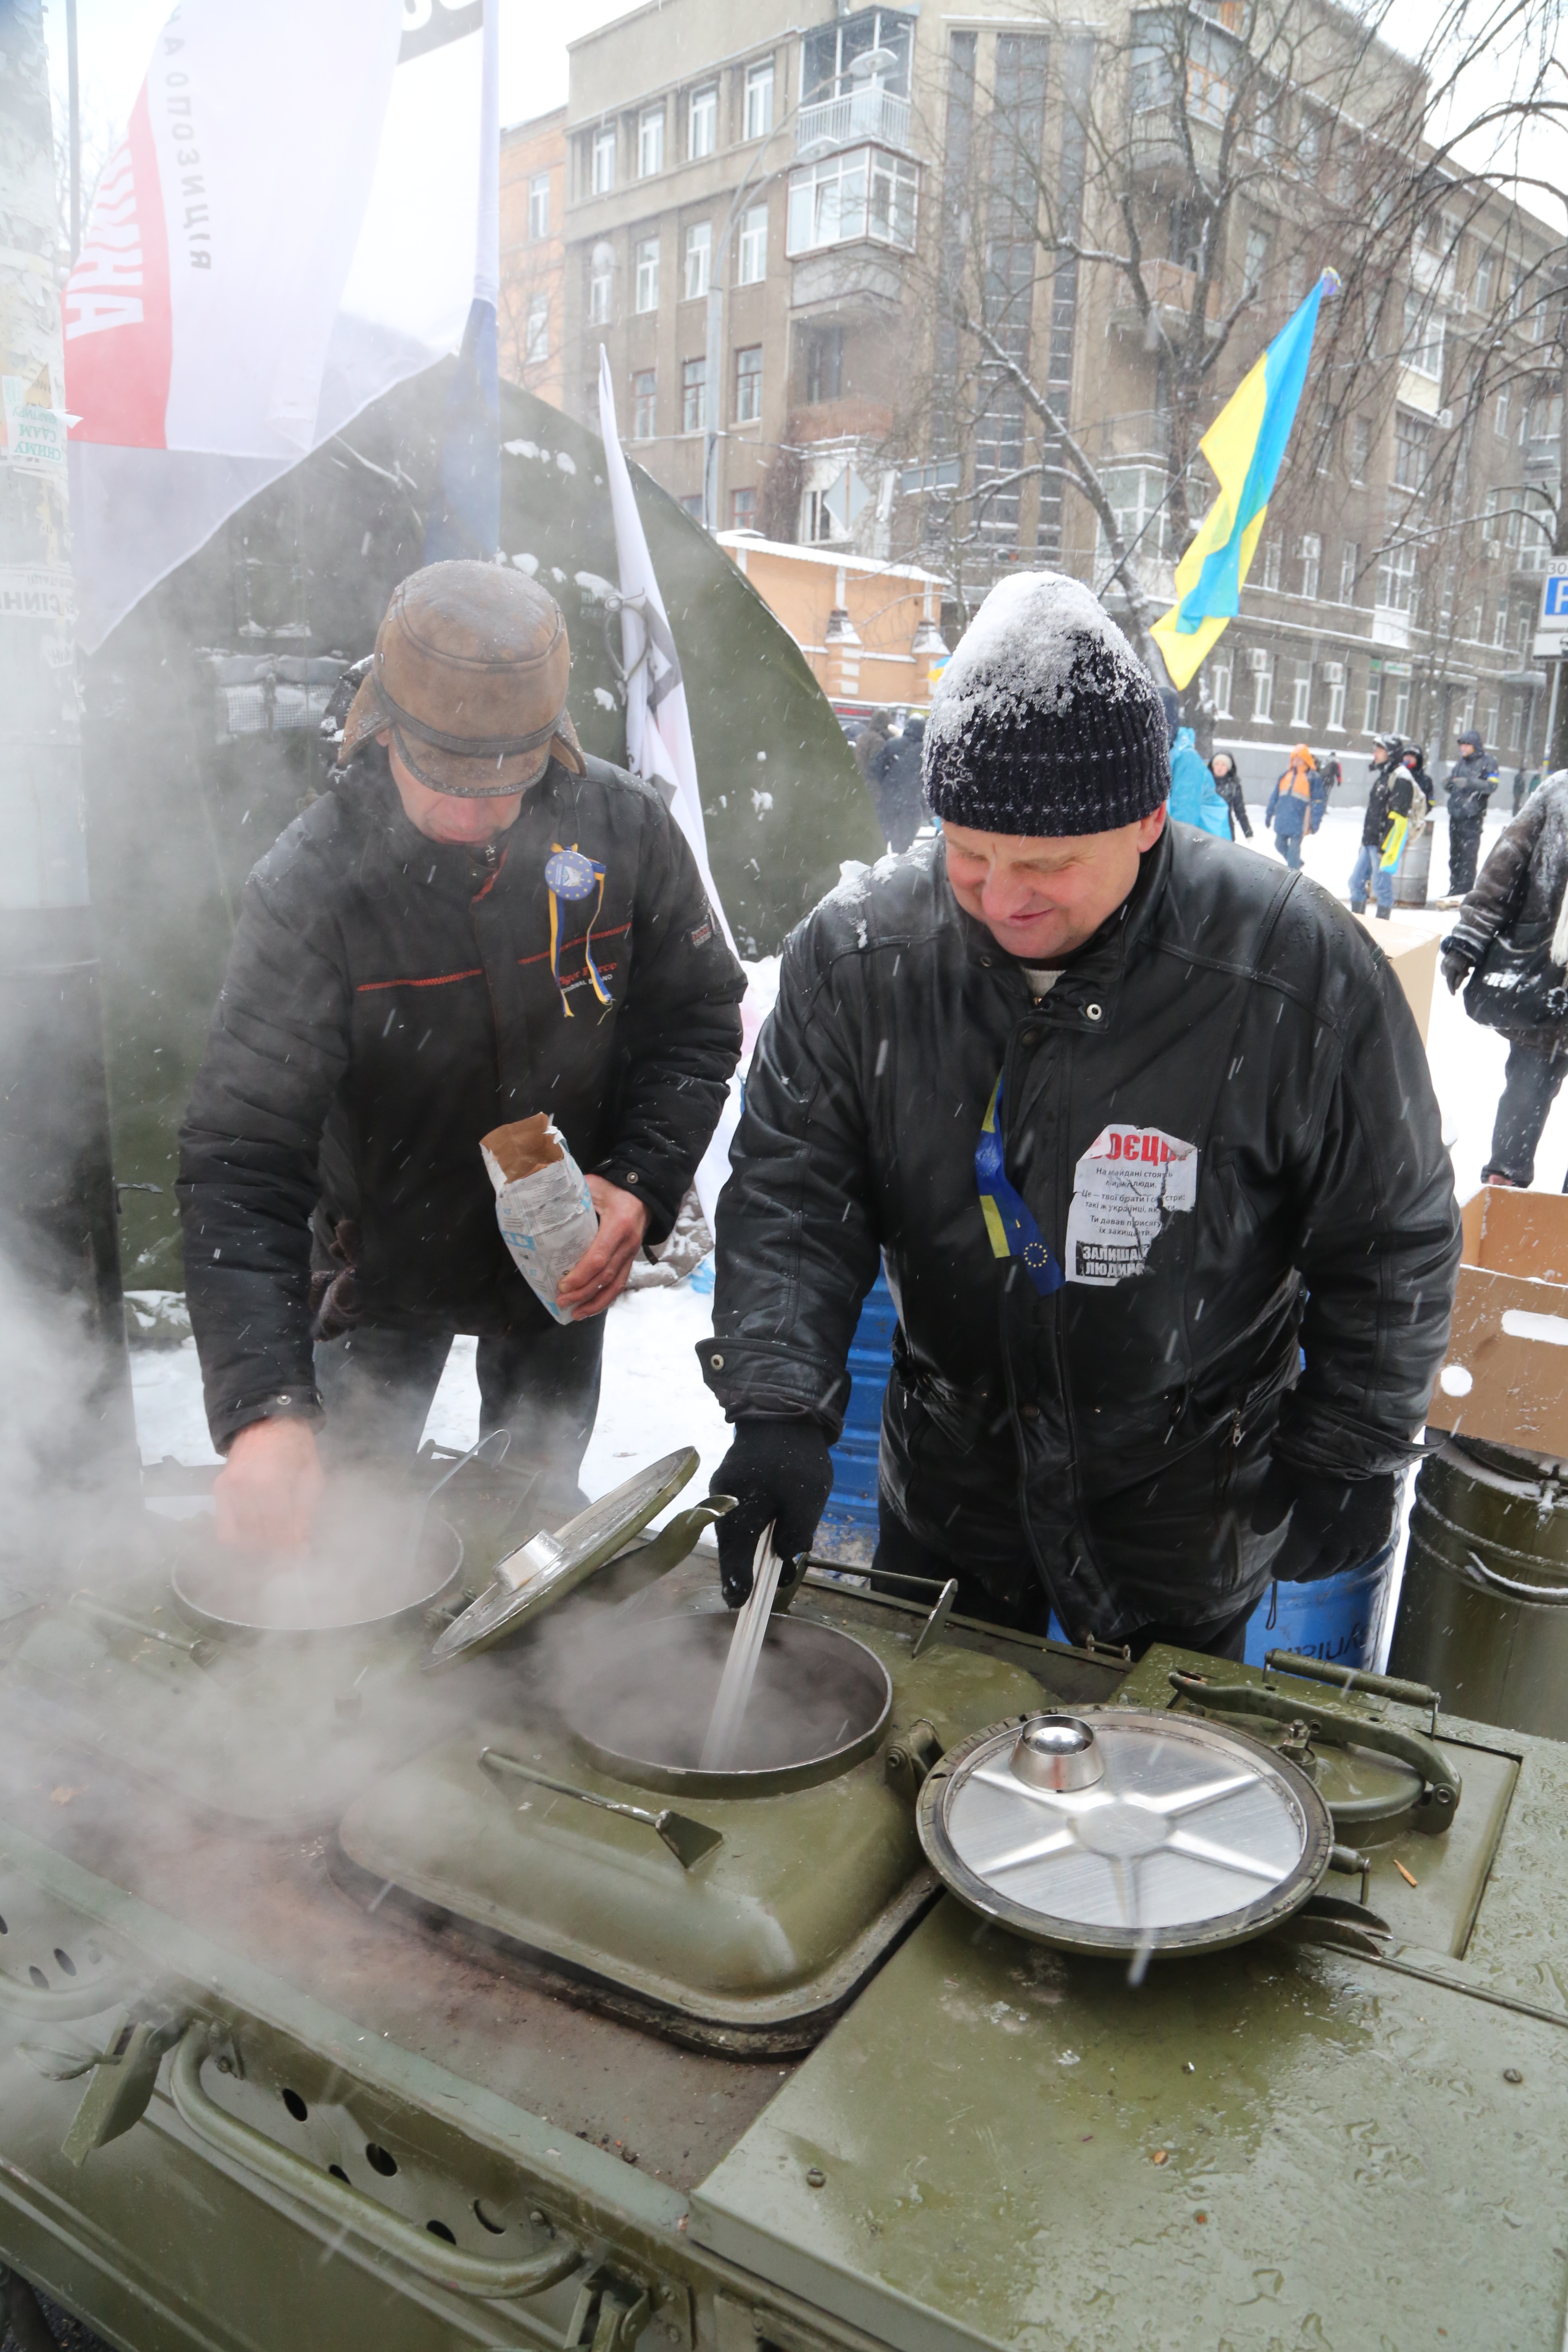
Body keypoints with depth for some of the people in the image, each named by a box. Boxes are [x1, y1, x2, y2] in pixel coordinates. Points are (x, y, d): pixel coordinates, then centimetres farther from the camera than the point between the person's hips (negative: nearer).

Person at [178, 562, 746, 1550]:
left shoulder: (626, 827, -18)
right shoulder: (311, 884, -26)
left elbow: (698, 1018, -3)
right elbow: (242, 1160, -29)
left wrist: (639, 1185, -20)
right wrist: (264, 1408, -41)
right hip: (383, 1262, -2)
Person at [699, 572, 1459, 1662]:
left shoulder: (1300, 972, -22)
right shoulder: (859, 949, -16)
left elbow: (1395, 1246, -9)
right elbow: (790, 1193, -9)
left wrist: (1346, 1460, -4)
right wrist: (779, 1405, -22)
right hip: (945, 1483, 3)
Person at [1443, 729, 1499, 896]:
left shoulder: (1487, 761, -2)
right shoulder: (1461, 762, 17)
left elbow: (1492, 786, -13)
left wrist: (1470, 783, -26)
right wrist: (1448, 783, -3)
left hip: (1473, 815, -7)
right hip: (1456, 813, 7)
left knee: (1468, 854, -9)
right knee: (1455, 853, 10)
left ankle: (1465, 890, -7)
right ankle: (1454, 890, 16)